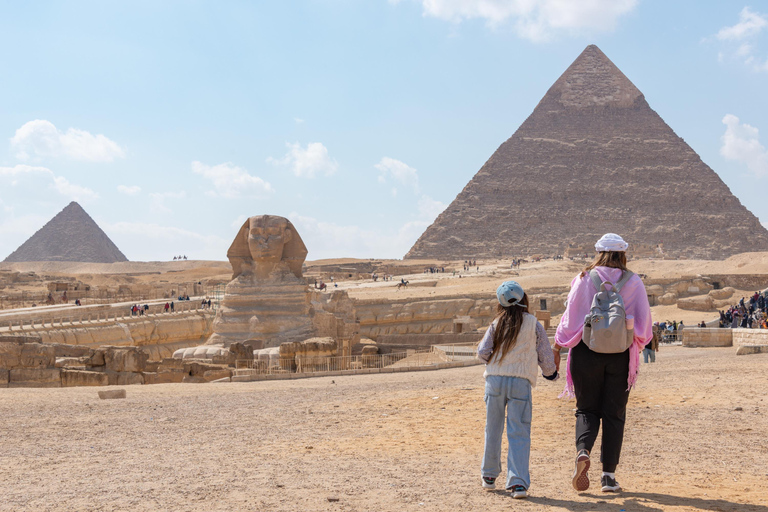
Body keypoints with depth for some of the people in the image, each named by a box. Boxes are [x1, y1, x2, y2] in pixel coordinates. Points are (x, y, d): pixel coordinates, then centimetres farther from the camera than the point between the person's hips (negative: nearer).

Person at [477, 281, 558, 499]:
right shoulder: (534, 325, 1)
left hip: (495, 380, 2)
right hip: (520, 382, -2)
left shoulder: (496, 324, 5)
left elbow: (482, 352, -1)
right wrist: (550, 372, 24)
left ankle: (489, 475, 28)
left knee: (493, 429, 16)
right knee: (519, 434, 0)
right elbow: (546, 356, 4)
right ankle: (518, 482, -10)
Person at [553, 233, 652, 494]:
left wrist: (556, 349, 5)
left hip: (587, 352, 0)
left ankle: (583, 450, -17)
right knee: (614, 414, 8)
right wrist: (636, 348, 17)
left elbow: (570, 317, -3)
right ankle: (608, 474, 6)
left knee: (587, 409, 11)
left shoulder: (584, 279, -2)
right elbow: (644, 322, 0)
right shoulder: (634, 282, 1)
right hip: (620, 355, 1)